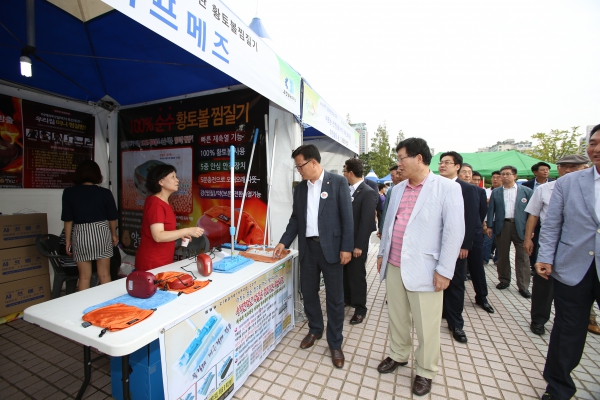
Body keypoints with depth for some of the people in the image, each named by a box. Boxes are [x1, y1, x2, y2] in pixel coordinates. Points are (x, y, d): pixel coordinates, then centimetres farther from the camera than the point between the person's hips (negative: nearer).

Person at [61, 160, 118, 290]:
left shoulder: (69, 192, -3)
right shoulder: (105, 192, -5)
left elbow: (68, 219, -1)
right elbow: (112, 217, 2)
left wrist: (68, 241, 9)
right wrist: (114, 235, 17)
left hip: (81, 234, 1)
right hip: (101, 232, 0)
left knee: (84, 277, 11)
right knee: (104, 275, 9)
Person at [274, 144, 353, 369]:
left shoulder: (338, 182, -6)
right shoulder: (300, 188, 8)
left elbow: (347, 217, -8)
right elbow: (295, 219, 12)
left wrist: (347, 247, -12)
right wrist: (283, 242, 6)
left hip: (331, 247, -4)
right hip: (307, 247, 5)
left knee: (334, 298, 8)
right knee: (308, 293, 15)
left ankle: (335, 343, 27)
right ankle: (315, 330, 40)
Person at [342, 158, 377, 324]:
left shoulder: (368, 193, -15)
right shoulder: (347, 190, 6)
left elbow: (366, 221, -17)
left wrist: (359, 245, -17)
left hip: (357, 243, -6)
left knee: (357, 275, 7)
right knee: (345, 272, 18)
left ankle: (360, 308, 24)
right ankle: (347, 298, 38)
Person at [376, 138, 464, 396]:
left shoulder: (447, 188, -8)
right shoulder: (398, 189, 9)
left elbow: (454, 232, -11)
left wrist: (444, 271, -12)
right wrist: (382, 253, 16)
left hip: (424, 269, -5)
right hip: (394, 266, 6)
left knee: (426, 326, 10)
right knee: (397, 317, 20)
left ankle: (425, 372, 34)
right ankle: (398, 355, 42)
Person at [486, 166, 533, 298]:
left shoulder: (526, 191, 4)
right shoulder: (496, 192, 8)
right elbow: (491, 210, 6)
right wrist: (489, 226, -1)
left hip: (520, 227, -1)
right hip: (502, 226, 2)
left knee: (523, 256, 0)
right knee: (502, 255, 10)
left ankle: (523, 286, 10)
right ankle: (504, 280, 23)